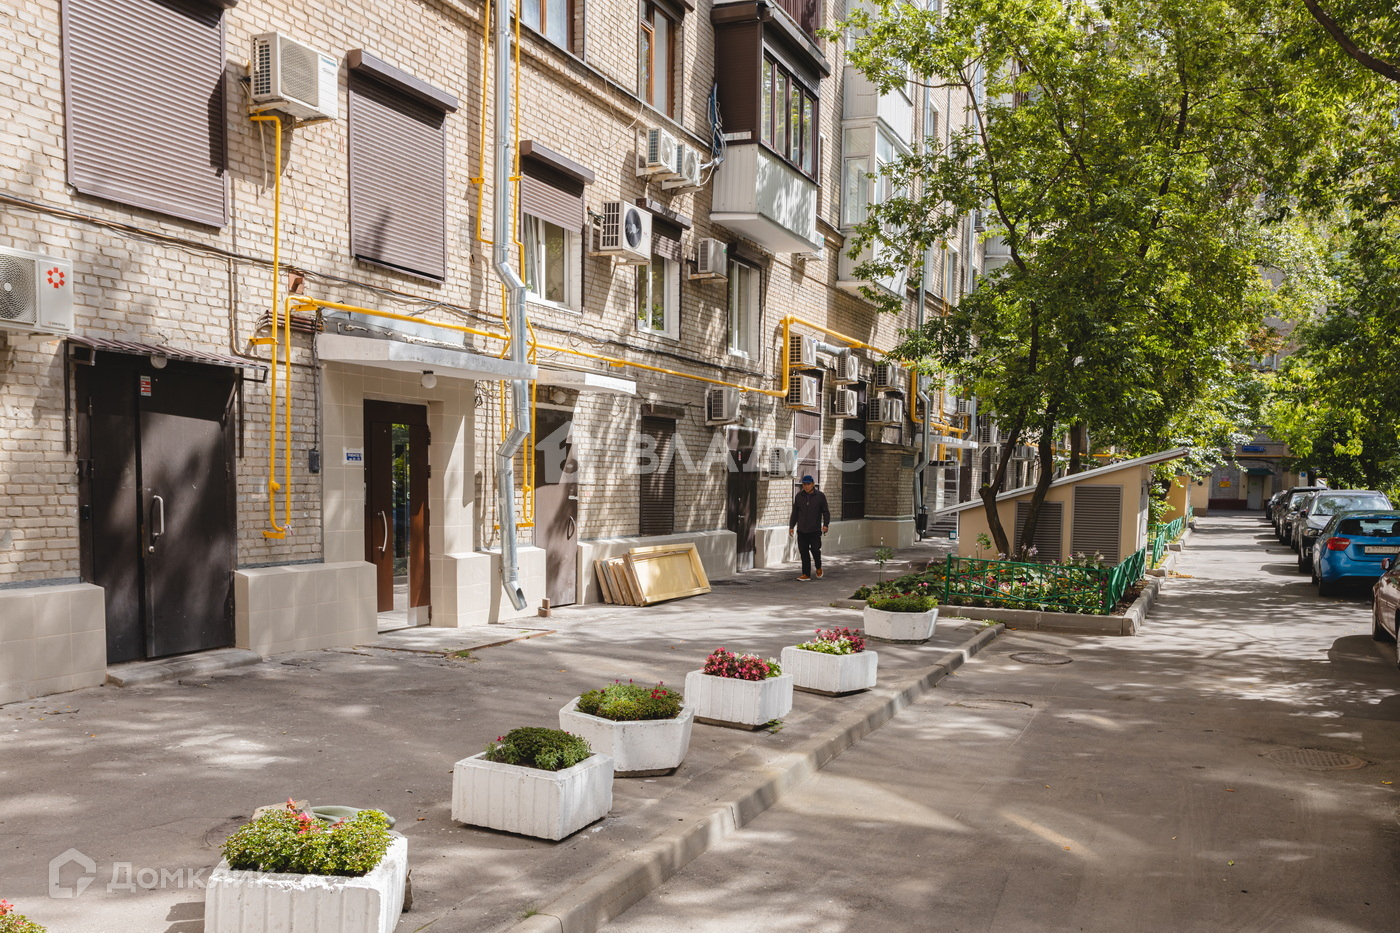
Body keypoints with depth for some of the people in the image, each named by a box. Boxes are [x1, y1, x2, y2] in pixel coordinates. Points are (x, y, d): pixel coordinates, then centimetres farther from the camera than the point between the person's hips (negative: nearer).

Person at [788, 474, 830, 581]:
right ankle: (806, 574, 8)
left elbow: (825, 512, 4)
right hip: (802, 530, 3)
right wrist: (791, 526, 10)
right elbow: (794, 513, 16)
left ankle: (818, 567, 19)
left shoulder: (820, 496, 2)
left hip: (815, 530, -3)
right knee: (804, 552, 1)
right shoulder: (799, 496, 10)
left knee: (815, 549, -9)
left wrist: (825, 524, -8)